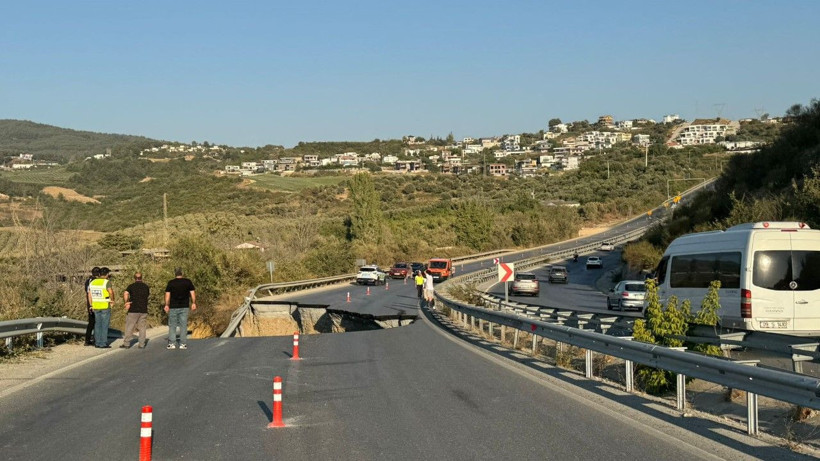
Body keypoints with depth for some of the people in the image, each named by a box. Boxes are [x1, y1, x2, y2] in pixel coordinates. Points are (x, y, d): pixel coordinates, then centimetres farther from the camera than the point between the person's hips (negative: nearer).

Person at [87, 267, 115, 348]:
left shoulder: (92, 282, 7)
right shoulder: (107, 282, -12)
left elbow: (89, 295, 9)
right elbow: (111, 293, -24)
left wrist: (91, 305, 16)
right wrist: (113, 300, -5)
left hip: (96, 307, 6)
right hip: (105, 306, -6)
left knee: (97, 324, 13)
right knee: (104, 325, 0)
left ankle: (97, 343, 14)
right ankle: (103, 344, 1)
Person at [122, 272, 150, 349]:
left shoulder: (131, 286, -2)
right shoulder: (146, 287, 9)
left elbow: (125, 294, -18)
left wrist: (126, 302, -11)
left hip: (133, 310, -3)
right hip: (144, 310, 3)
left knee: (129, 327, 3)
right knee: (142, 328, 7)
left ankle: (126, 344, 3)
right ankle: (141, 344, 5)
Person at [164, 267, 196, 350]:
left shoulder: (171, 283, -2)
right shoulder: (188, 282, 1)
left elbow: (167, 295, -6)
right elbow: (192, 293, 0)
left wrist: (166, 305, -2)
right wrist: (193, 303, 5)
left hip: (173, 307, -1)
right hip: (184, 307, 1)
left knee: (172, 325, 6)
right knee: (183, 325, 3)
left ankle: (172, 343, 2)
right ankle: (183, 344, 1)